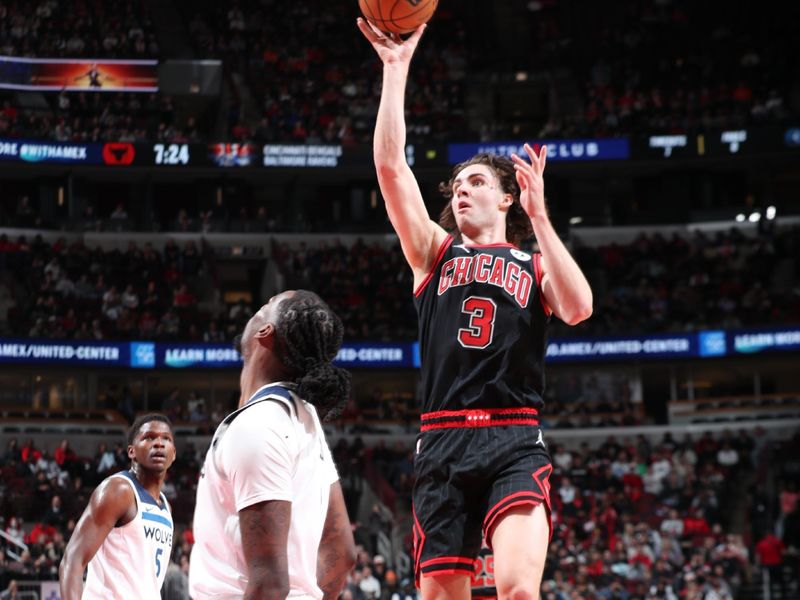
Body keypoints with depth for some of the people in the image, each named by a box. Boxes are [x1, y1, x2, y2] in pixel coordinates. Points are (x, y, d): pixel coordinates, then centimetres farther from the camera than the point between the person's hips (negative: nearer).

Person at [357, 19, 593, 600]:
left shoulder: (534, 264, 14)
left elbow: (579, 308, -9)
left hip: (515, 443, -2)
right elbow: (391, 166, 6)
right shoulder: (436, 251, 17)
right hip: (442, 442, 2)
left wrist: (539, 215, -8)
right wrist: (397, 67, 1)